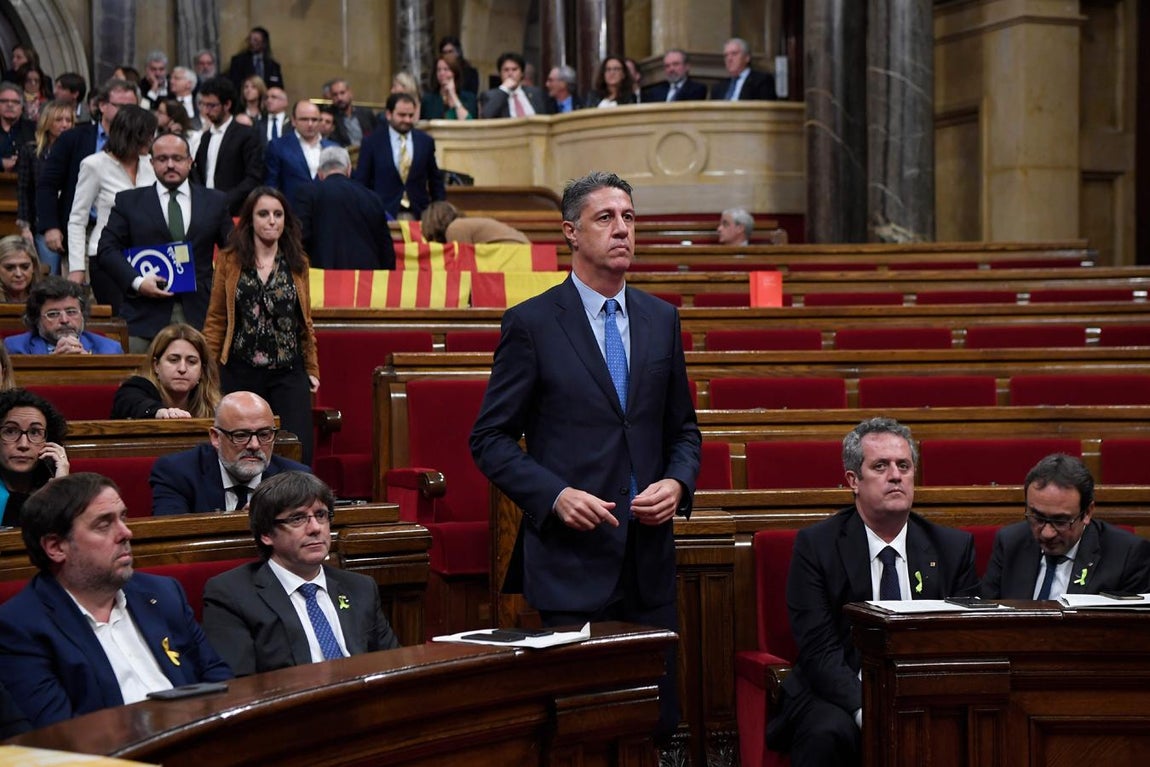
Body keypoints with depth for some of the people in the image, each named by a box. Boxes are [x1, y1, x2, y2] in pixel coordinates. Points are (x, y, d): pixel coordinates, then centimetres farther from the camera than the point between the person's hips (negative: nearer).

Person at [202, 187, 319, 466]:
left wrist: (312, 369, 9)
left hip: (288, 373, 1)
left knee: (299, 454, -7)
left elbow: (305, 322, 13)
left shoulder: (297, 263, 8)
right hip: (240, 373, -1)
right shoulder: (230, 261, 3)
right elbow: (215, 320, 4)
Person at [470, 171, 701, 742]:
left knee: (657, 726, 6)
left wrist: (678, 484, -2)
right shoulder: (531, 324, -3)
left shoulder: (661, 319, 12)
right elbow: (490, 440, -2)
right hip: (571, 560, -4)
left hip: (649, 559, 5)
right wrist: (554, 495, -16)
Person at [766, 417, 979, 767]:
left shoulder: (954, 547, 9)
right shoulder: (816, 545, 1)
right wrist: (864, 709, -23)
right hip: (841, 696, -2)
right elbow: (818, 650, -7)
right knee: (828, 734, -34)